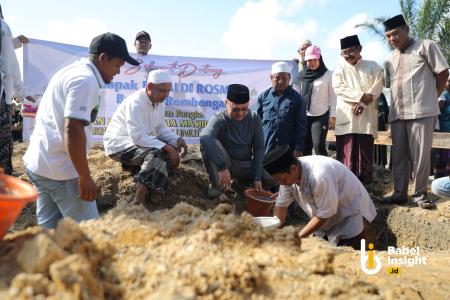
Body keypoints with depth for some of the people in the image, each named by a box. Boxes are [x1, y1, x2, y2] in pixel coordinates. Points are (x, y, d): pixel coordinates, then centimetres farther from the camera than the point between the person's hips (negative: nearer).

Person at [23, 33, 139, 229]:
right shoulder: (86, 80, -16)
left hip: (39, 163, 10)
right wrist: (85, 177, -20)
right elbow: (73, 130, -24)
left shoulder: (71, 71, 16)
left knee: (50, 229, 15)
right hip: (60, 169, -10)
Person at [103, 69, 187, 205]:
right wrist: (167, 148, -33)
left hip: (140, 141, 9)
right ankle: (139, 203, -29)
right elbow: (137, 137, -32)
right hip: (119, 144, -9)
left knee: (172, 148, -8)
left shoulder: (160, 102, 0)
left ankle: (156, 194, -12)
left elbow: (161, 128, 9)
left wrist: (177, 140, -10)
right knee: (156, 153, -31)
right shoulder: (135, 102, -26)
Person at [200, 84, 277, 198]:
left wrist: (257, 177, -14)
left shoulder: (254, 118, -6)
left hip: (246, 166, 4)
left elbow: (259, 149, -5)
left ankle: (243, 181, 10)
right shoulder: (219, 119, -19)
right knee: (208, 144, -32)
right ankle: (216, 186, -16)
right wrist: (222, 167, -49)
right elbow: (205, 137, -41)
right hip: (226, 164, -4)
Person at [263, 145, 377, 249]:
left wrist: (298, 237, -20)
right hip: (327, 222, 7)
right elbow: (281, 206, -2)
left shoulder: (319, 175, -36)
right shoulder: (288, 175, -14)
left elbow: (324, 215, -27)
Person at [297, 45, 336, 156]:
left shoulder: (328, 74, 0)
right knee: (305, 147, 6)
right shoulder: (302, 75, 8)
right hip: (304, 116, 4)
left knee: (318, 146, -11)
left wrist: (333, 115, -5)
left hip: (321, 116, -3)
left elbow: (332, 96, 0)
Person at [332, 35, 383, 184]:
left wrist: (363, 103, -14)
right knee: (346, 156, -3)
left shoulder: (373, 66, 10)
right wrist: (361, 96, -13)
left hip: (366, 117, 0)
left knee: (365, 154, 4)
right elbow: (339, 88, -4)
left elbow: (377, 88, 0)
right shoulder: (340, 68, 10)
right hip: (346, 117, 0)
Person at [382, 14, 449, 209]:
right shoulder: (390, 59, 15)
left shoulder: (426, 46, 1)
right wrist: (400, 102, 13)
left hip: (422, 111, -5)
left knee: (421, 155, -2)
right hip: (397, 113, 5)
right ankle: (400, 193, 16)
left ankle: (420, 194, 8)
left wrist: (430, 97, 6)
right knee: (398, 155, 7)